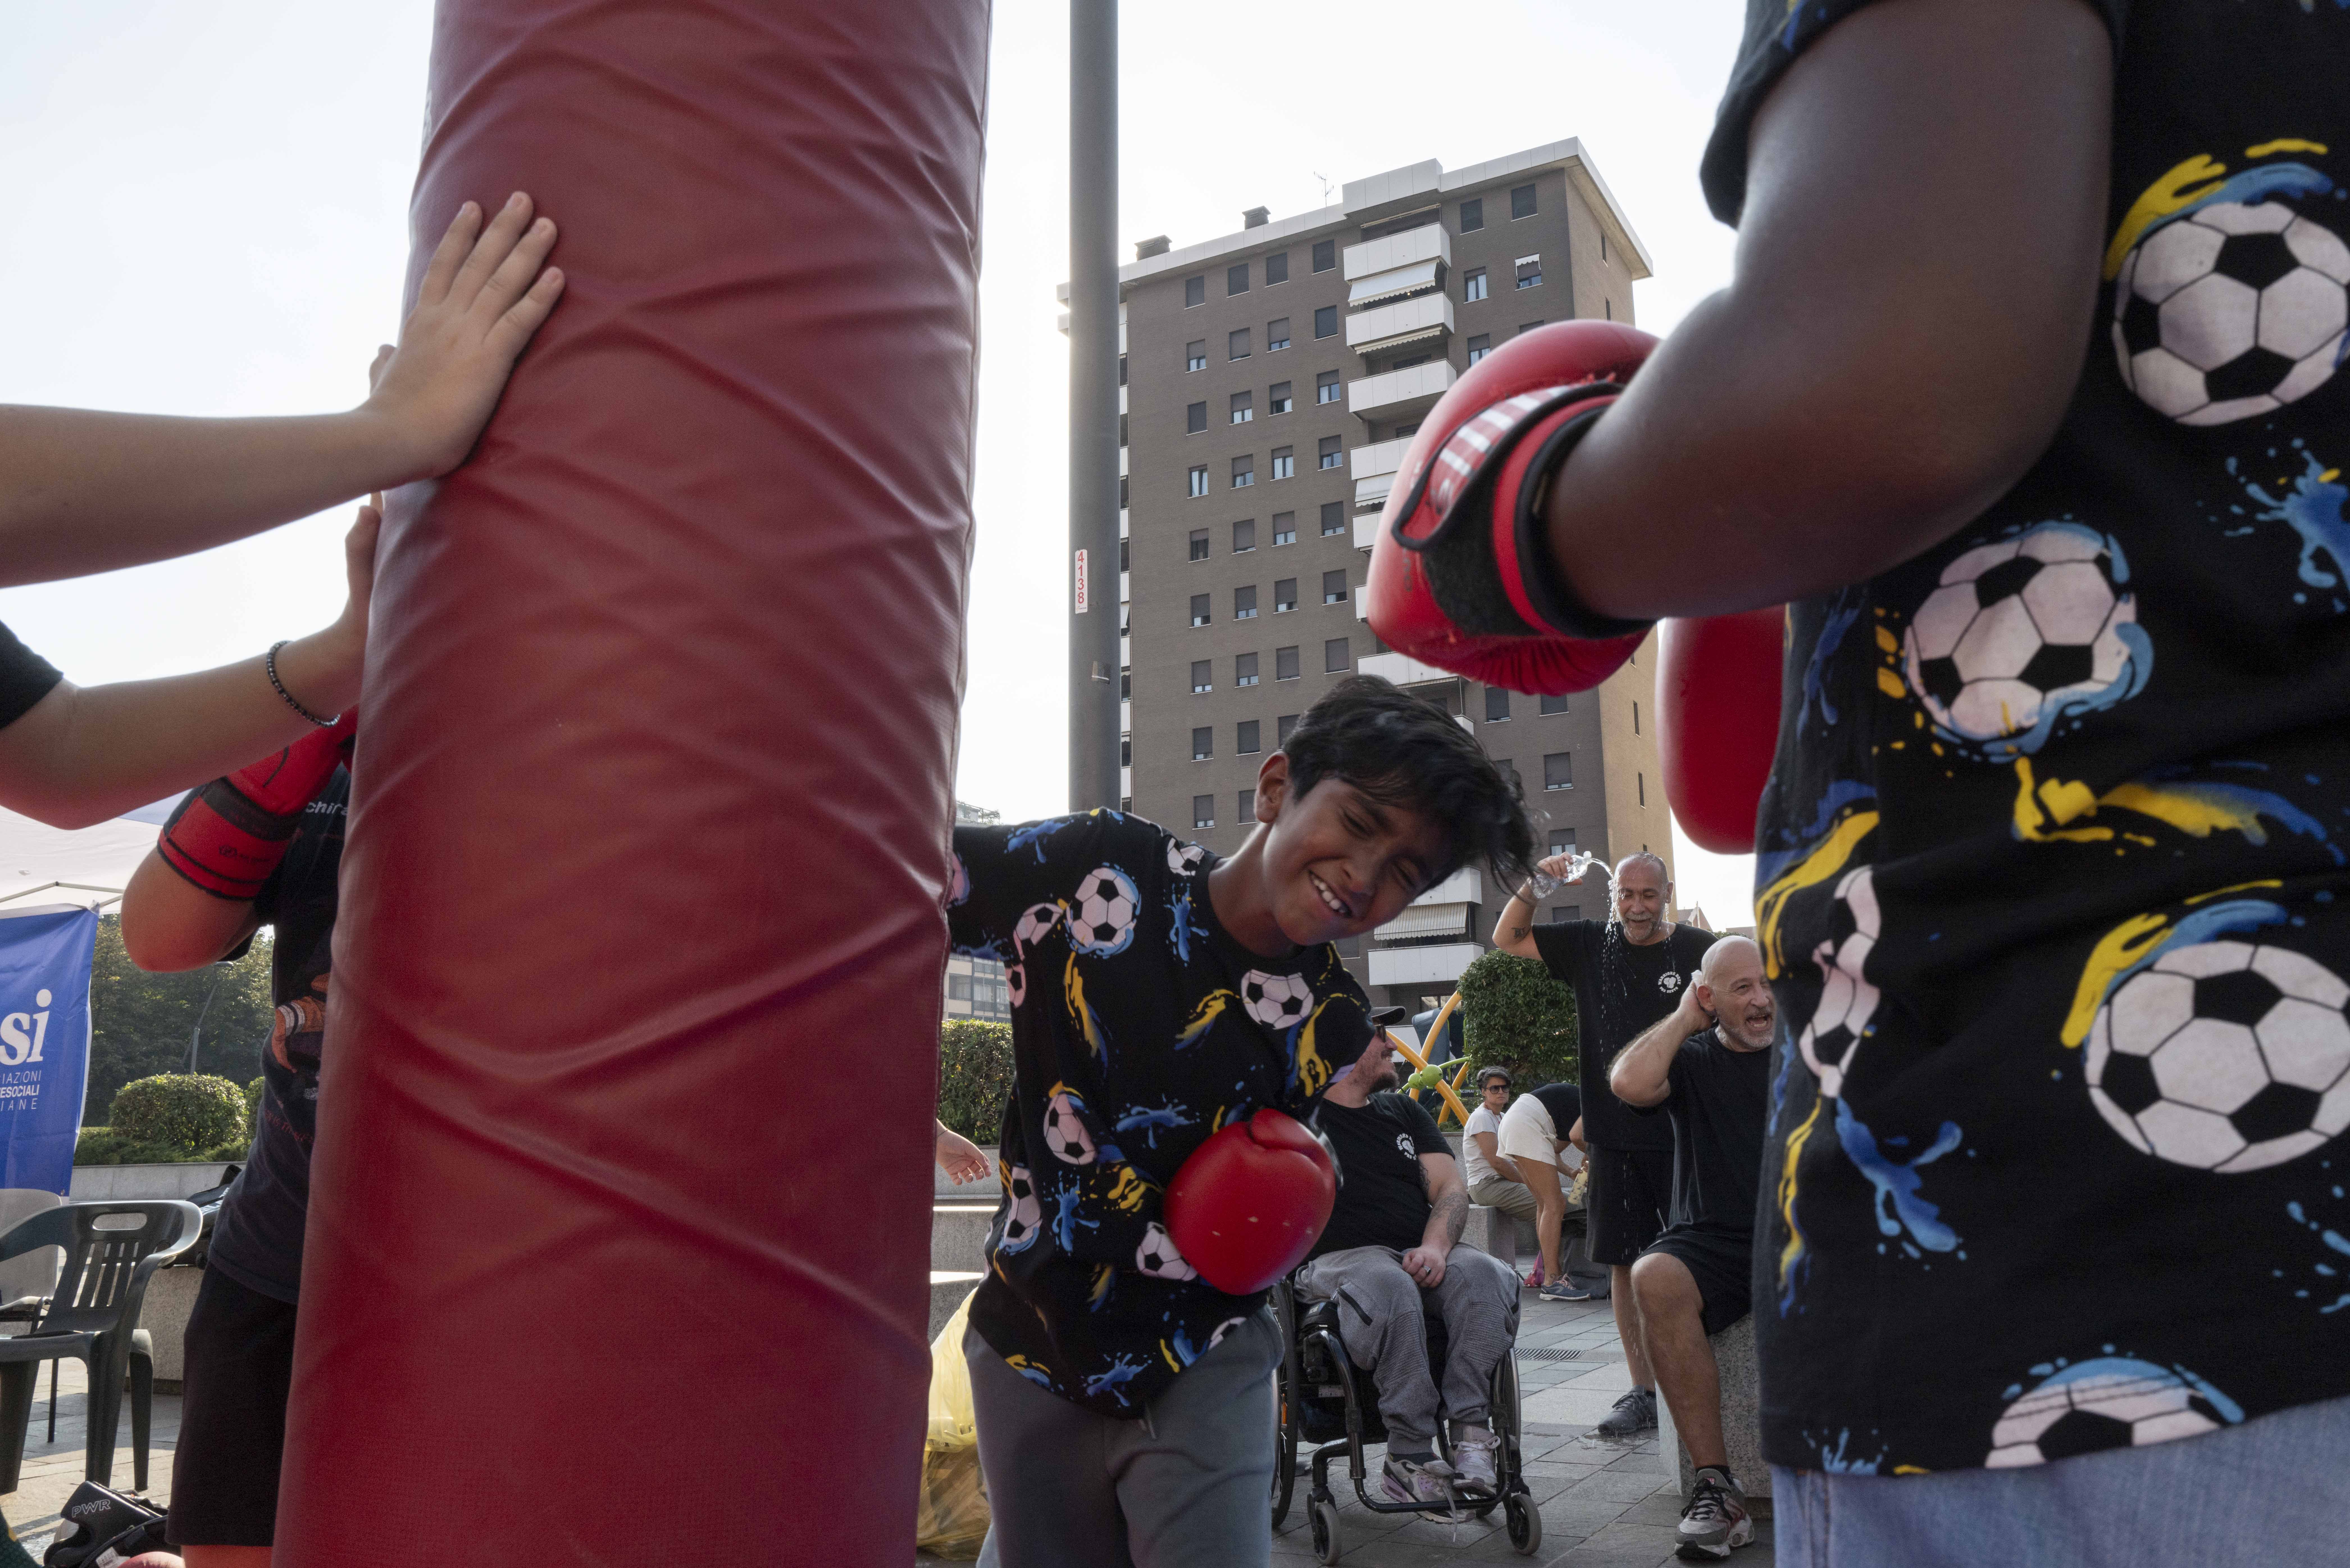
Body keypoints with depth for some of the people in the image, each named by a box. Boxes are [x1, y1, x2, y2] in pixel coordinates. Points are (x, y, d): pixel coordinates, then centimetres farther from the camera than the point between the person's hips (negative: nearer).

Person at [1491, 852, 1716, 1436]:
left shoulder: (1699, 949, -2)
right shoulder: (1590, 946, 7)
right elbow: (1507, 939, 14)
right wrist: (1536, 885, -3)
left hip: (1685, 1134, -3)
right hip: (1615, 1136, 3)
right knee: (1624, 1263, 7)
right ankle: (1642, 1392, 17)